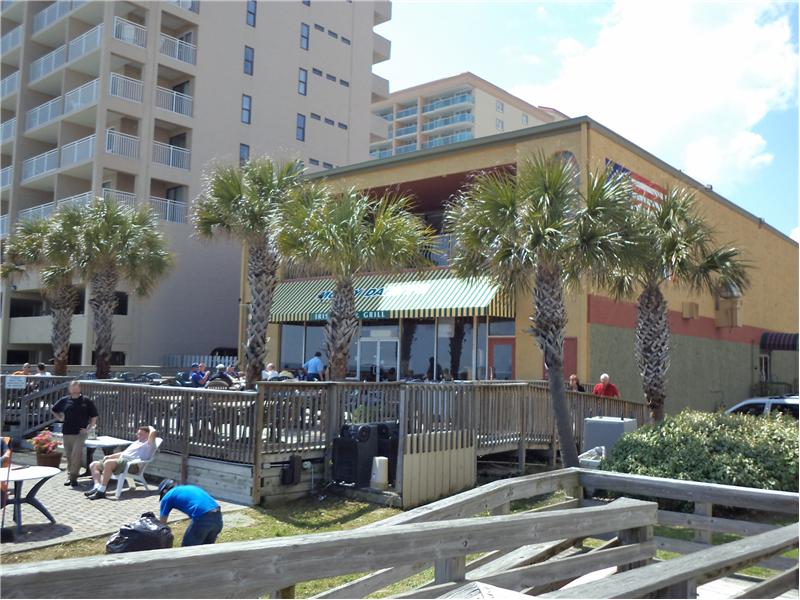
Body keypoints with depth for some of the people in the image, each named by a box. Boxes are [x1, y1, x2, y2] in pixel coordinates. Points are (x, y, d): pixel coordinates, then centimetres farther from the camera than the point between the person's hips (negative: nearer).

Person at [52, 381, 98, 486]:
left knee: (76, 455, -12)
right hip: (67, 433, 3)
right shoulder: (65, 400, 6)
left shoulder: (86, 401, -1)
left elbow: (94, 416, 4)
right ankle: (70, 475, 23)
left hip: (80, 433, -3)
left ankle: (73, 476, -5)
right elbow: (54, 410, 23)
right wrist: (60, 418, 9)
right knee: (69, 456, 10)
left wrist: (89, 428, -4)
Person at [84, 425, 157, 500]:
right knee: (93, 465, 2)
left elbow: (153, 432, -15)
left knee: (108, 463, -36)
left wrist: (150, 427, 8)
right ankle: (97, 487, -20)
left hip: (129, 463, -10)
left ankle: (101, 491, -35)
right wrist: (109, 456, 19)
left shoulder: (148, 444, 4)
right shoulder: (137, 442, 34)